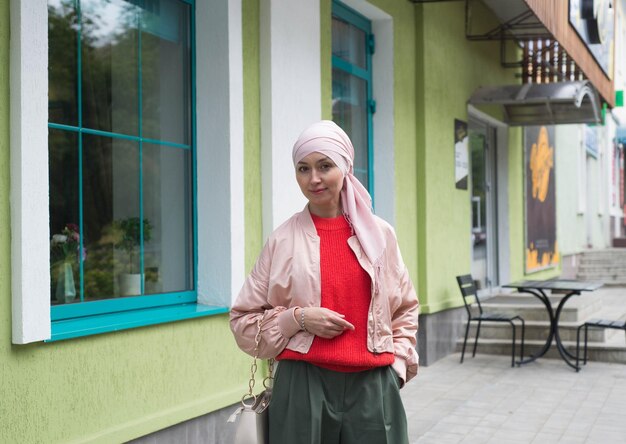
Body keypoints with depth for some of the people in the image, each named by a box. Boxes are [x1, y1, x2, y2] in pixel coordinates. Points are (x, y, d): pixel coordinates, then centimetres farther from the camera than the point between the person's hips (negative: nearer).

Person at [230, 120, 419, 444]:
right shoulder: (283, 240, 0)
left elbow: (405, 308, 17)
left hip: (372, 385, 2)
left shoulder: (379, 234, 6)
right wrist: (298, 318, -11)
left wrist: (398, 364, 5)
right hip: (303, 385, -1)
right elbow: (243, 320, 3)